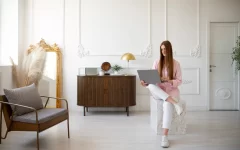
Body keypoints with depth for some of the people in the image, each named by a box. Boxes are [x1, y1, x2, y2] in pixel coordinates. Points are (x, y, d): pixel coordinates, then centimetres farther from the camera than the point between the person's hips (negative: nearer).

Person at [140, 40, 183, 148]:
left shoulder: (176, 64, 1)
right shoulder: (156, 62, 5)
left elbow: (179, 81, -1)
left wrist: (168, 80, -21)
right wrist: (145, 83, -21)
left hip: (171, 91, -2)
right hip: (159, 93, 2)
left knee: (167, 105, -37)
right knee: (151, 86, -34)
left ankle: (164, 136, -36)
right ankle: (174, 103, -35)